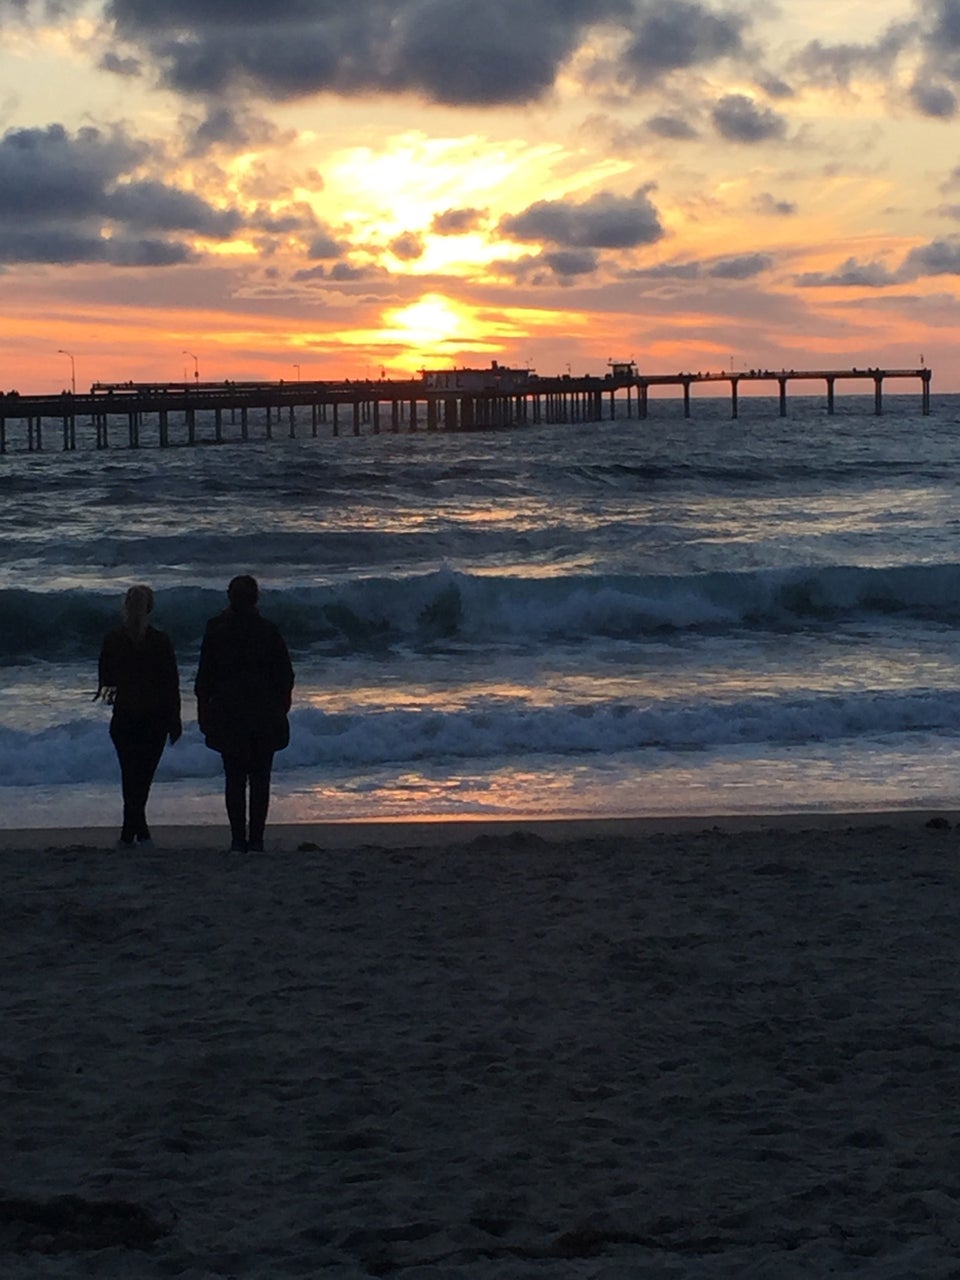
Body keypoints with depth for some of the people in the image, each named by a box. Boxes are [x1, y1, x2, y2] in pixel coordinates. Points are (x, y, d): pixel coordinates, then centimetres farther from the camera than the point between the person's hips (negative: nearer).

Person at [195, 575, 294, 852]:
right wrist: (280, 709, 14)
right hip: (264, 715, 0)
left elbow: (205, 676, 0)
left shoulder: (215, 630, -3)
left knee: (234, 778, 5)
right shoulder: (269, 631, -4)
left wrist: (203, 711, 8)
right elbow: (285, 675, 1)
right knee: (260, 778, 5)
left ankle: (238, 839, 2)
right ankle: (256, 838, 1)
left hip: (228, 716, 0)